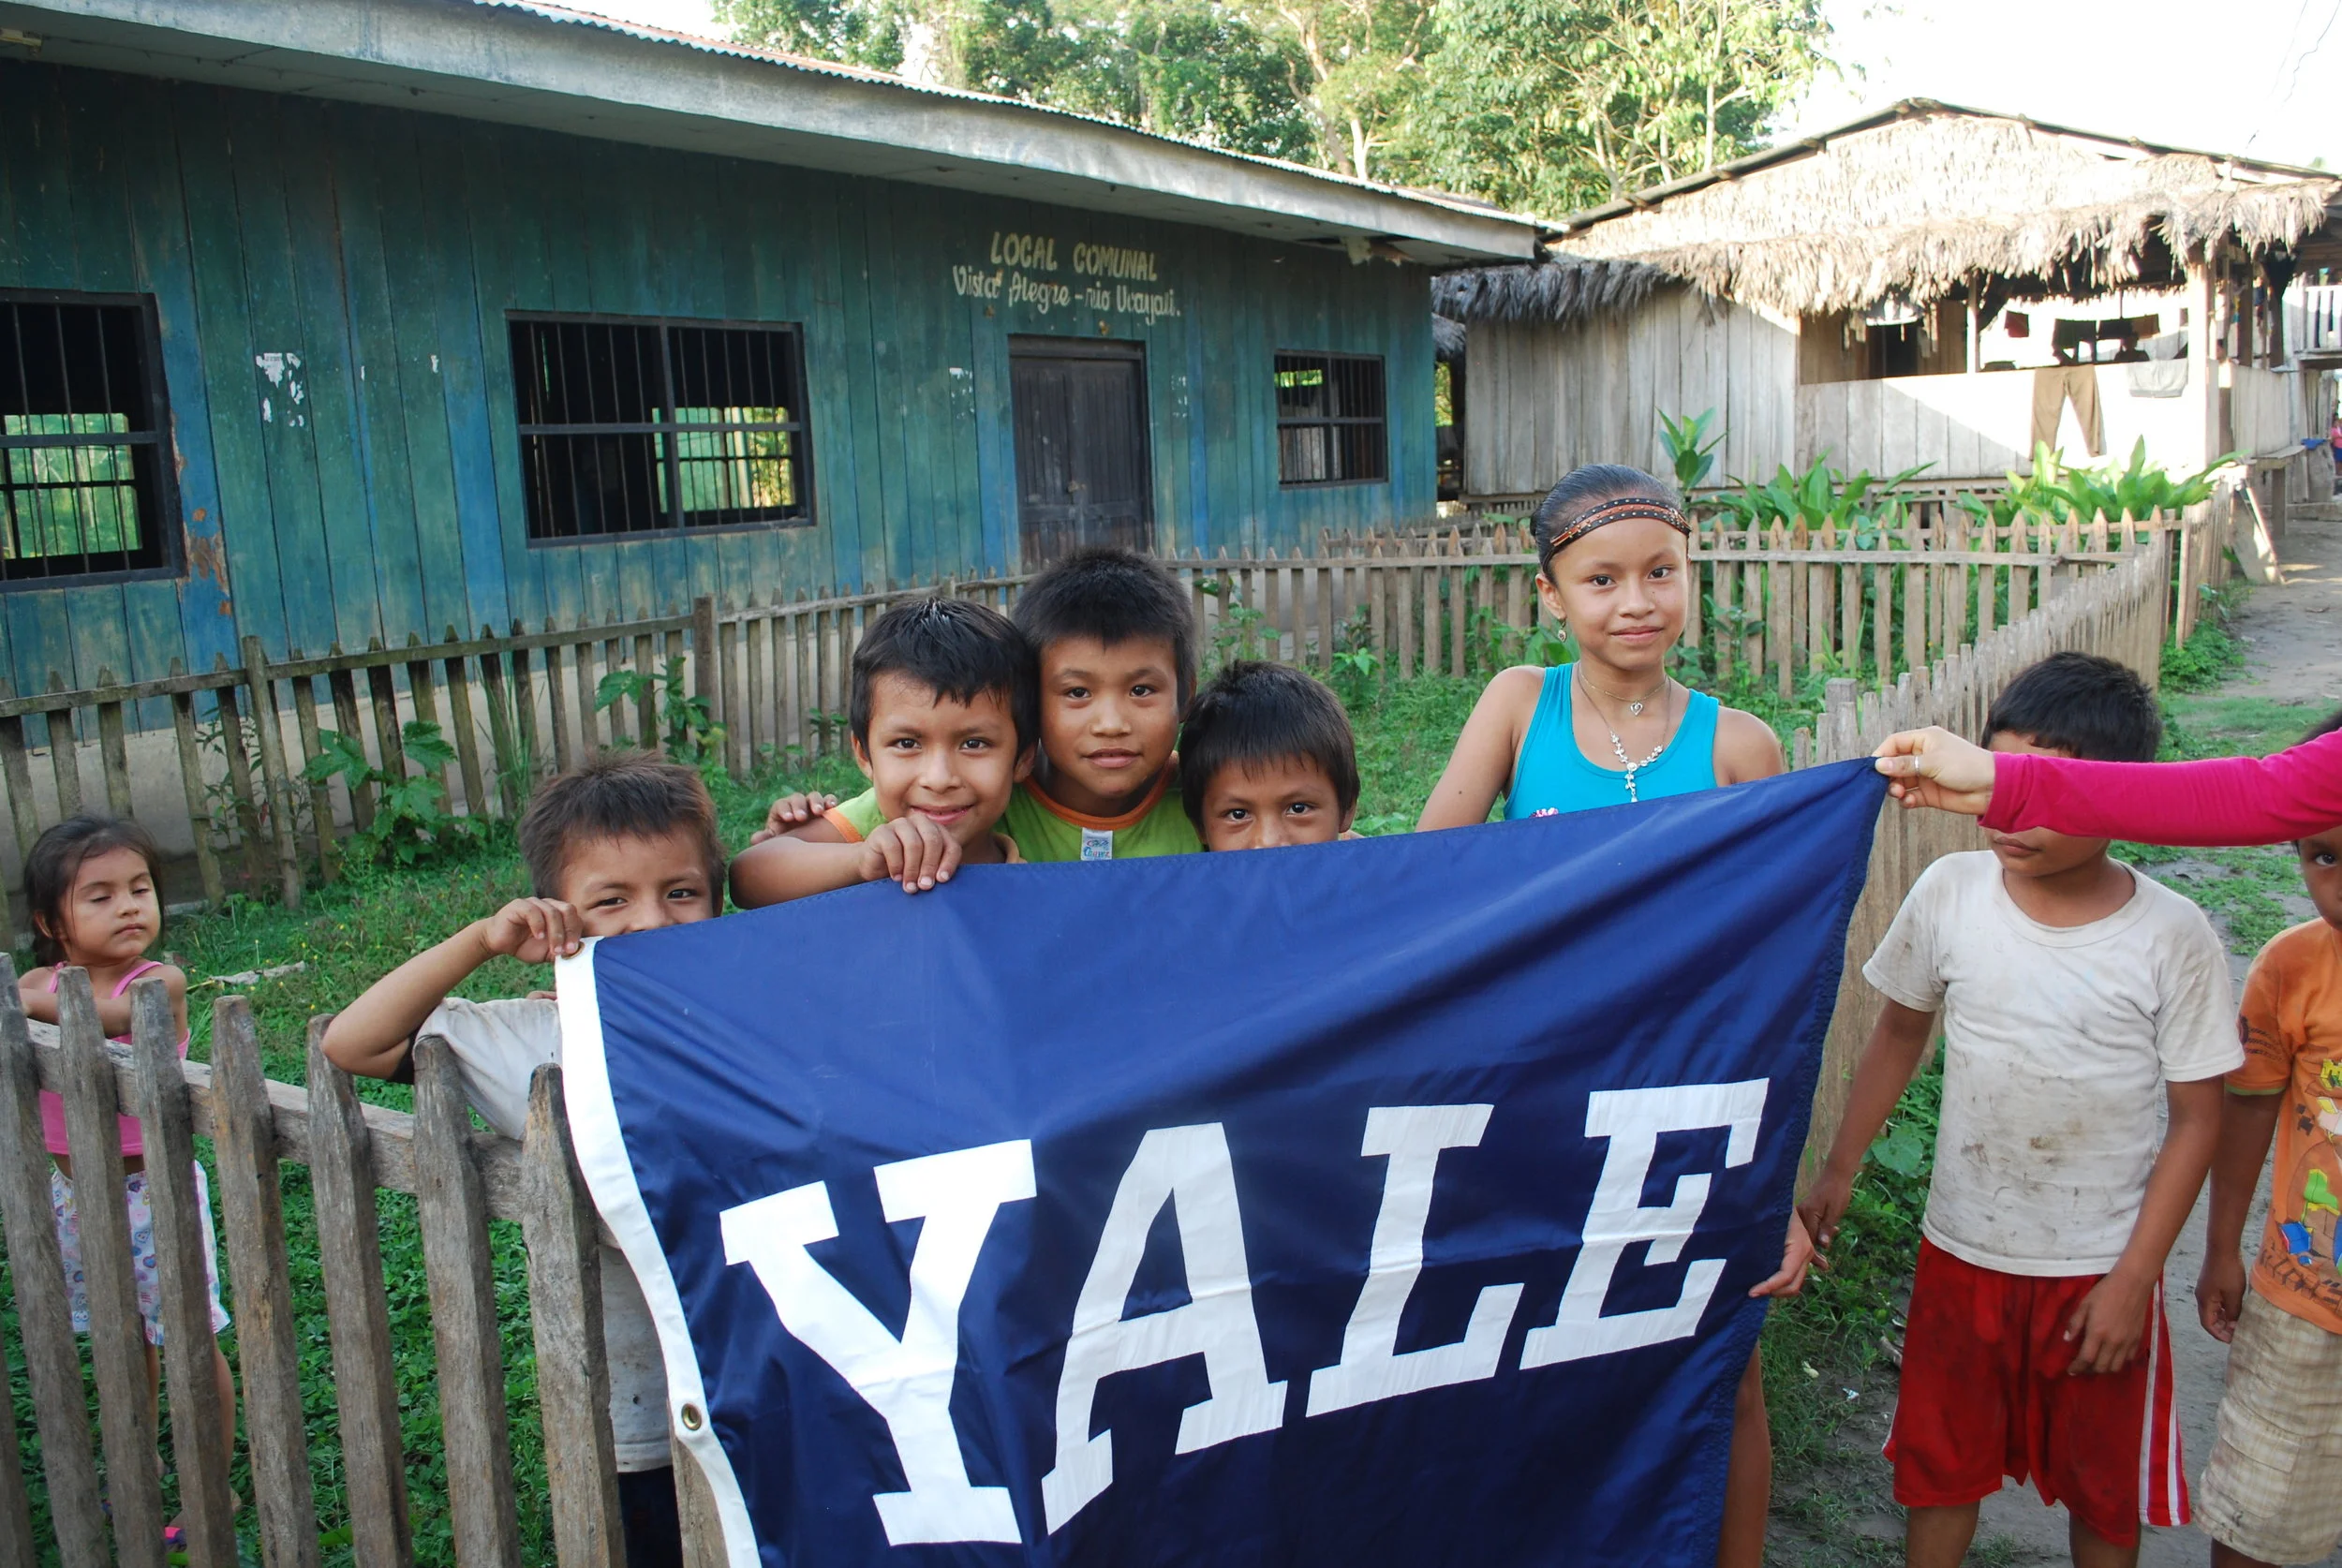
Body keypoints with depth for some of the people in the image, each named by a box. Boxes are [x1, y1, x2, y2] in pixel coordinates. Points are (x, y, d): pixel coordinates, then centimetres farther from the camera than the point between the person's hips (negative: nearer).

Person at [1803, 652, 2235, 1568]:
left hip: (2099, 1268, -1)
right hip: (1960, 1252, 2)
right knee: (1939, 1465, 17)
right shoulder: (1949, 893, -12)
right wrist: (1839, 1171, 6)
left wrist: (2133, 1278, -9)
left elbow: (2197, 1117, -8)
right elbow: (1901, 1031, 4)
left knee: (2106, 1488, 18)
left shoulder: (2172, 937, -16)